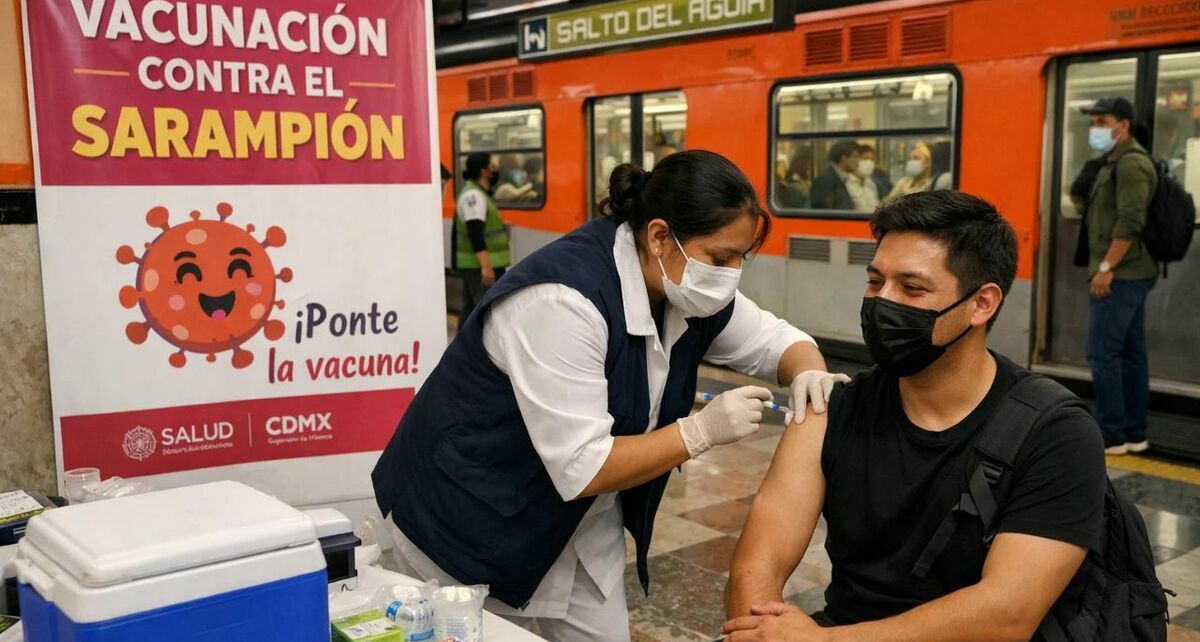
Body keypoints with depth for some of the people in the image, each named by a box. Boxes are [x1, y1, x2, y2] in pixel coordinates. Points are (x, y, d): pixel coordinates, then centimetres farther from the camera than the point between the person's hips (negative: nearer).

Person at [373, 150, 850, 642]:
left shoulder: (686, 289, -7)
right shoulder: (564, 299, -31)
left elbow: (774, 339, 6)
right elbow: (581, 468, -32)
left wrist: (809, 373, -16)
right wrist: (702, 430, -31)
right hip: (472, 523, -7)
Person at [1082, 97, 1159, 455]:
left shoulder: (1129, 162, -14)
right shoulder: (1120, 162, 19)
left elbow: (1130, 222, -23)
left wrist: (1106, 267, -22)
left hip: (1121, 275, -10)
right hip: (1131, 274, 10)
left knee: (1103, 354, -9)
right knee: (1130, 353, 10)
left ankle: (1111, 435, -4)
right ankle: (1134, 434, 15)